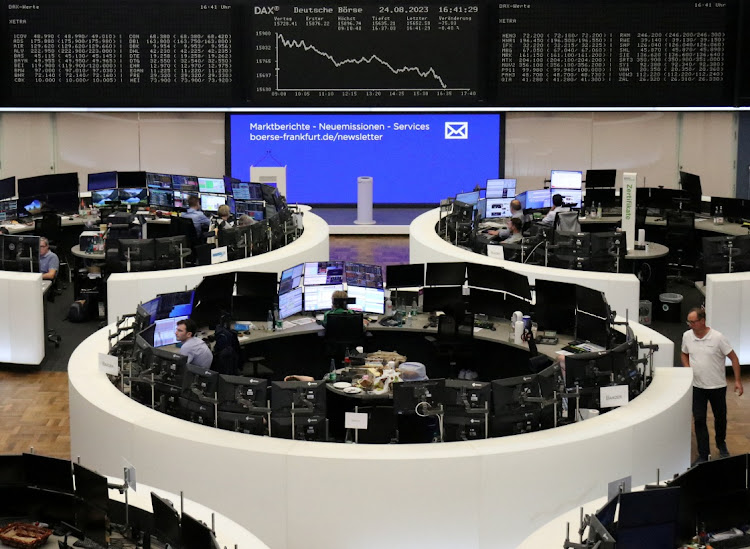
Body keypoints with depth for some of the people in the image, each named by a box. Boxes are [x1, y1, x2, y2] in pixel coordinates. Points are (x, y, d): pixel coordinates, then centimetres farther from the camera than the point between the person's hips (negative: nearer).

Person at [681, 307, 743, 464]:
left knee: (720, 417, 14)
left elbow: (733, 358, -8)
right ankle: (703, 456, 7)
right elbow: (684, 354, 16)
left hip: (717, 386, -2)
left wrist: (737, 381, -12)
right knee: (699, 420, 0)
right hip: (697, 386, 2)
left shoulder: (717, 337, -15)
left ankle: (721, 444, 41)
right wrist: (688, 369, -2)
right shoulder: (687, 336, -3)